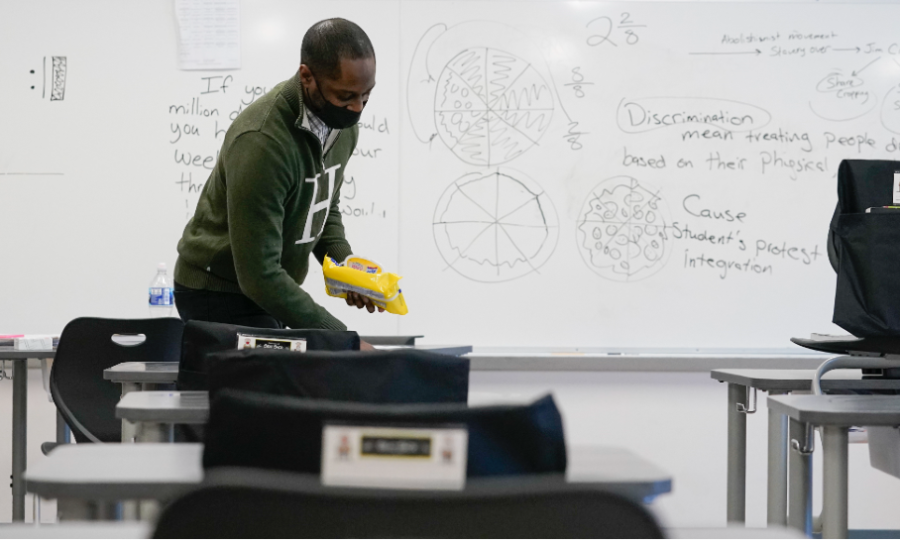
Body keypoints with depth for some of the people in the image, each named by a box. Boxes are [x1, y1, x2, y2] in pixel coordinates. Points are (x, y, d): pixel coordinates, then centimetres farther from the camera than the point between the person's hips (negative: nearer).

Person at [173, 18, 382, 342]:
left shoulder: (342, 124, -4)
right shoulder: (262, 141, -30)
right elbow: (258, 273, -30)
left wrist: (343, 263, -6)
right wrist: (337, 336, -31)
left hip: (270, 289, 8)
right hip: (220, 294, -8)